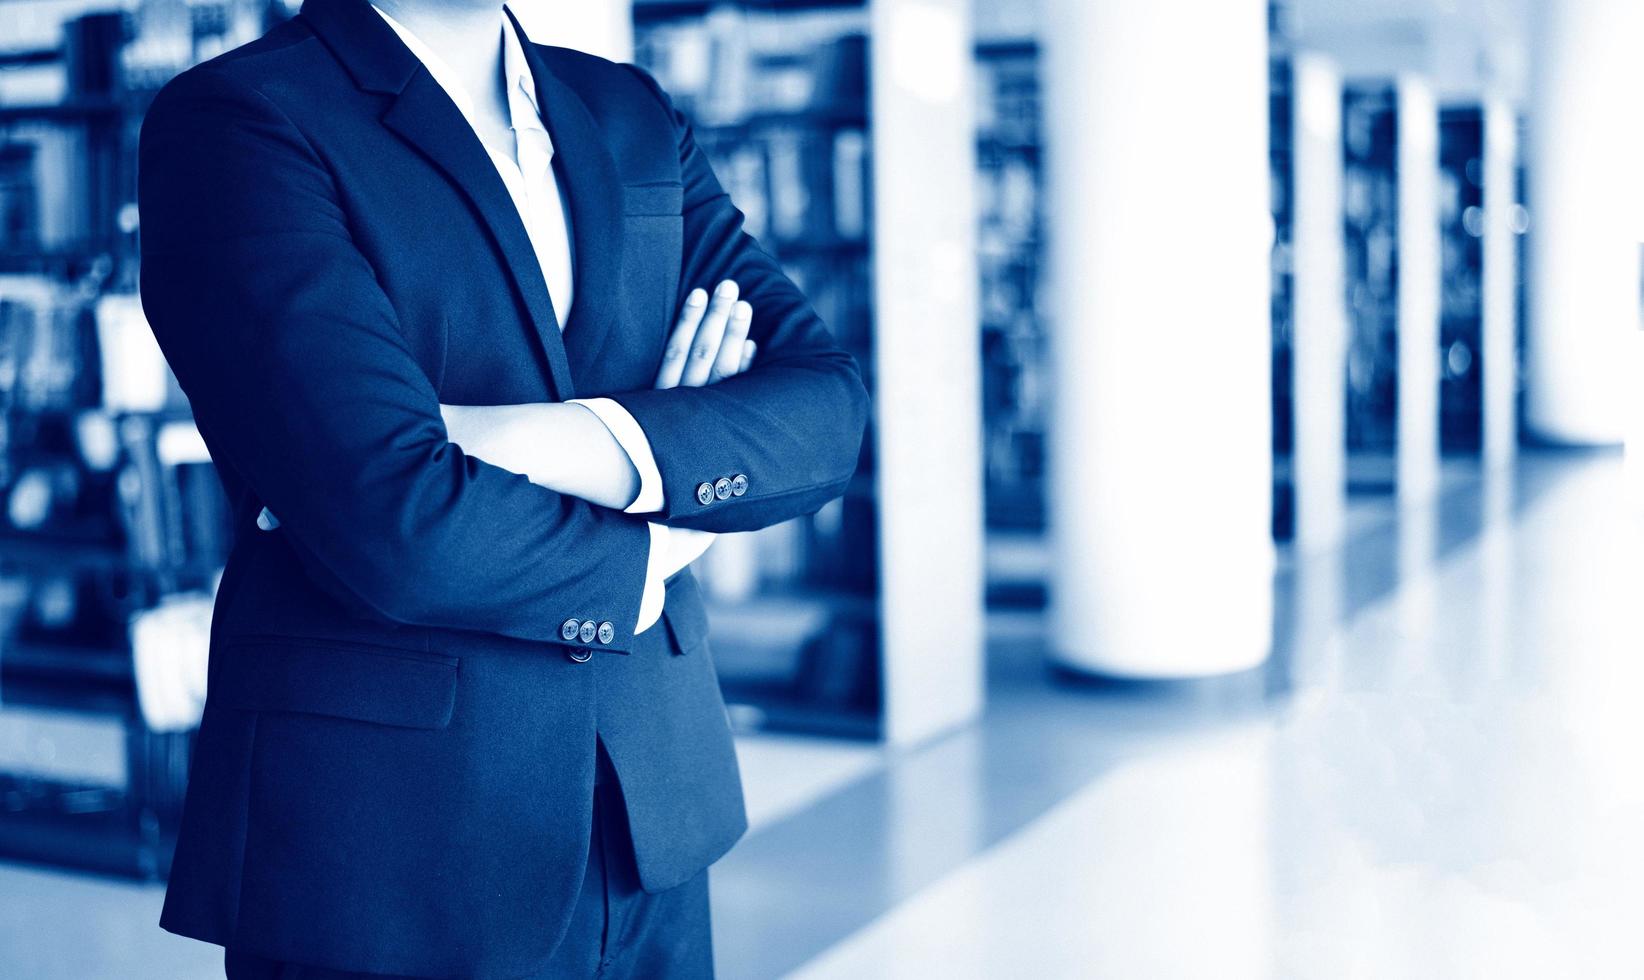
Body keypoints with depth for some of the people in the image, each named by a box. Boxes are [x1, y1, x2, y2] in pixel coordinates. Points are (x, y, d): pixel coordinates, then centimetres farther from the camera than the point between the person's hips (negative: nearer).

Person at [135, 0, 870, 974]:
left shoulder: (634, 118, 8)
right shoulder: (234, 122, -11)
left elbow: (830, 407, -4)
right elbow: (393, 522, -21)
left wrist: (577, 444, -19)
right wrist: (647, 558, -7)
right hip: (390, 845, -5)